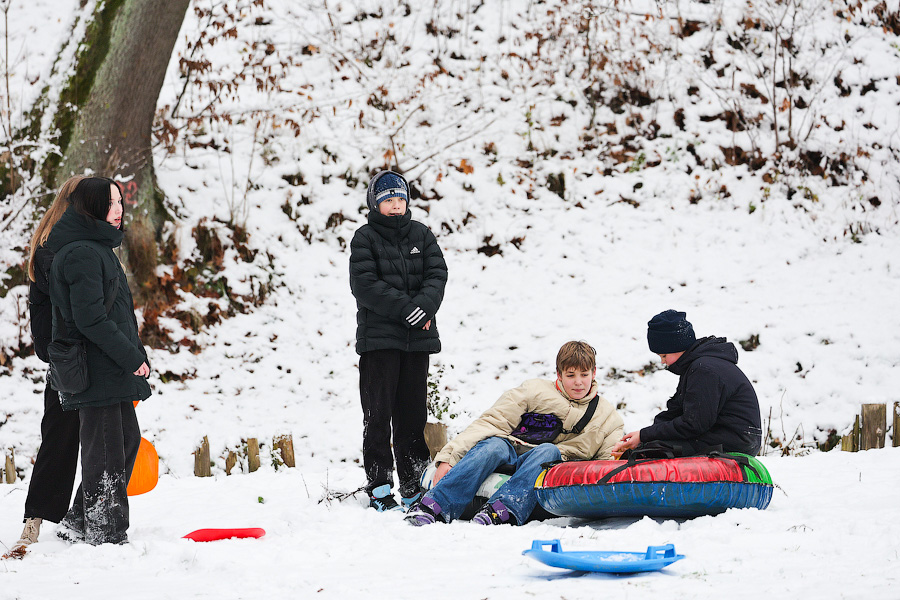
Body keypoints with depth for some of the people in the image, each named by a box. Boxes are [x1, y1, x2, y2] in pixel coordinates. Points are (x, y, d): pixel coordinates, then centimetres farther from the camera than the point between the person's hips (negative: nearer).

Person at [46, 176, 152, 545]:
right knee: (106, 450, -6)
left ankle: (79, 525, 20)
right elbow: (89, 319, -21)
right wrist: (132, 358, -18)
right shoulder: (81, 253, -15)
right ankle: (106, 534, 0)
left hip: (113, 369, 10)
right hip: (96, 370, -10)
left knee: (127, 440, 14)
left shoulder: (98, 249, 19)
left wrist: (136, 355, 13)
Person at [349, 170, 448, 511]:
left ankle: (413, 486, 14)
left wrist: (424, 307, -16)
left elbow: (437, 275, 4)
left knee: (412, 413, 8)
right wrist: (407, 309, -18)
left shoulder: (421, 235, 12)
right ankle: (379, 489, -3)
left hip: (417, 339, 4)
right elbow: (365, 284, -10)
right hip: (378, 338, -4)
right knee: (378, 415, -4)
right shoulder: (365, 238, 0)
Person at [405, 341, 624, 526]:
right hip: (507, 457, 0)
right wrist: (448, 457, -11)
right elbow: (490, 423, 1)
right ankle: (433, 506, -49)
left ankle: (502, 511, -55)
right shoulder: (535, 391, 9)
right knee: (495, 445, -35)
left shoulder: (607, 417, 15)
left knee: (549, 451, -33)